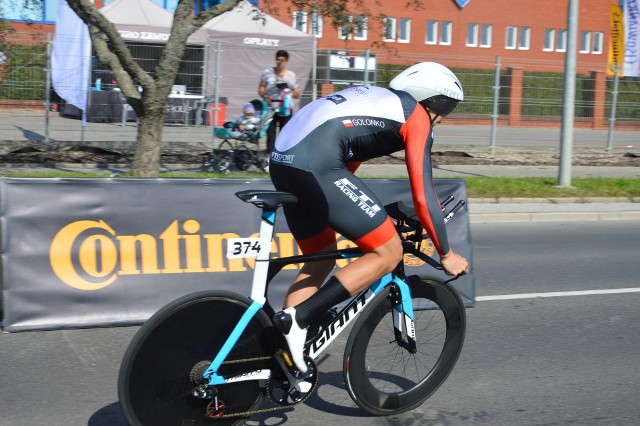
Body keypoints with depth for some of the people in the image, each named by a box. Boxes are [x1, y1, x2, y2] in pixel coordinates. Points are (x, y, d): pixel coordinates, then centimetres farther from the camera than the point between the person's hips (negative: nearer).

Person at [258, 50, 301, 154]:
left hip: (285, 109, 1)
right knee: (270, 134, -4)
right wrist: (265, 96, -13)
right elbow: (261, 88, 7)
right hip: (271, 108, 0)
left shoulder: (291, 75, 10)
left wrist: (287, 91, -8)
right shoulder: (268, 72, 9)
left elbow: (297, 94, 11)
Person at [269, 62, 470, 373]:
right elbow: (423, 197, 1)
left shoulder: (378, 99, 31)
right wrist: (446, 254, 12)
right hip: (316, 164, -9)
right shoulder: (417, 117, 7)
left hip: (281, 160, 9)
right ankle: (298, 318, -9)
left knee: (320, 258, 23)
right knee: (389, 253, 0)